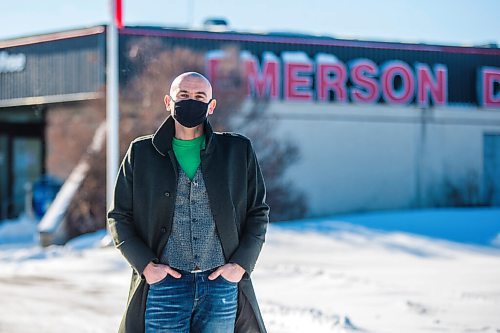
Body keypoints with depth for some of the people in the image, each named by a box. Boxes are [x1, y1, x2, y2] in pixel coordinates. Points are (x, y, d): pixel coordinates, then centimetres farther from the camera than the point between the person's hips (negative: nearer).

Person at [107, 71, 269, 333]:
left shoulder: (238, 151, 7)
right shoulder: (141, 153, 6)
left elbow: (258, 212, 11)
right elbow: (119, 216, 8)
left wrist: (241, 264, -2)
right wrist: (146, 264, -5)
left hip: (222, 285, 1)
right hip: (164, 284, -1)